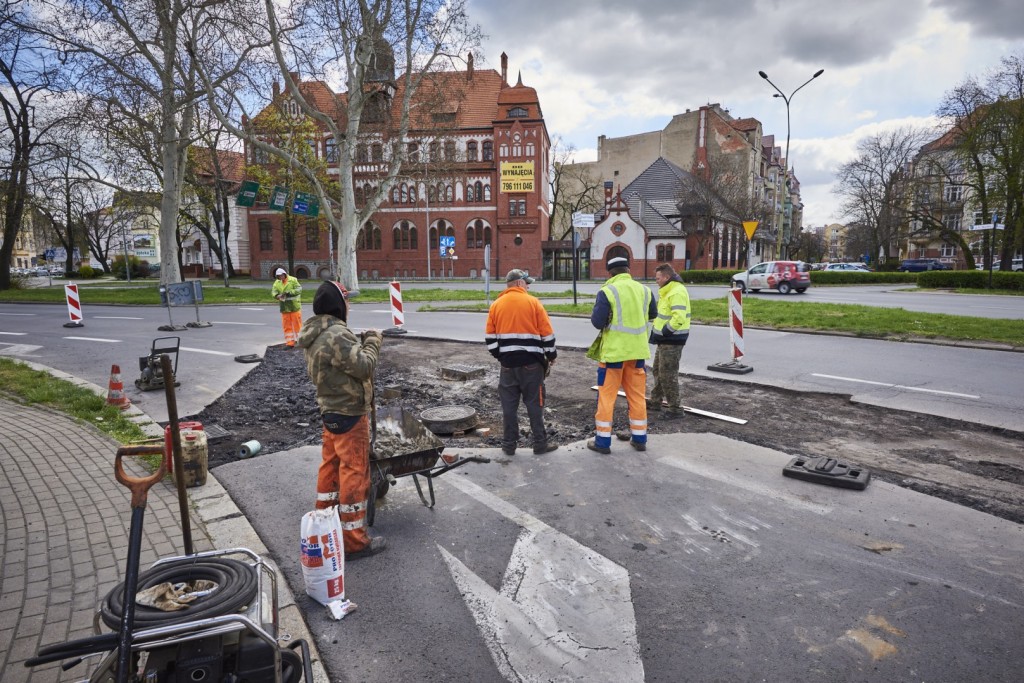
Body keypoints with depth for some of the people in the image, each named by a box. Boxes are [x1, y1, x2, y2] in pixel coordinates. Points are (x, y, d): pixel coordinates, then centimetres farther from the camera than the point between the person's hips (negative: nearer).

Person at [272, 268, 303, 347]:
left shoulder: (293, 280, -7)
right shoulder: (277, 282, 8)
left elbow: (299, 289, -13)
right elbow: (273, 291, 1)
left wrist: (289, 292, -24)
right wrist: (277, 295, -21)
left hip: (294, 306, -5)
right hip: (284, 308, 5)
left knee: (297, 324, 2)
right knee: (287, 326, 6)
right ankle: (290, 343, 12)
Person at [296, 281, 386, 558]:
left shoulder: (316, 334, 7)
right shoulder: (337, 336, -26)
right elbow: (364, 366, -24)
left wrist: (360, 341, 2)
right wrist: (373, 342, -10)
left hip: (331, 410, 10)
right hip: (349, 414, -10)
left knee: (331, 463, 22)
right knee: (355, 473, -3)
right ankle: (354, 540, 5)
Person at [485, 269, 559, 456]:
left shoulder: (496, 305, 5)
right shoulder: (533, 302, -4)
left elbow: (490, 337, 6)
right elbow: (547, 333, -3)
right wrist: (551, 355, 9)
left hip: (507, 363, 3)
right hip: (531, 363, -2)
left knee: (509, 406, 9)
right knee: (535, 404, 6)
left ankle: (509, 445, 15)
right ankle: (540, 444, 11)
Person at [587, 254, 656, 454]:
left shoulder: (607, 292, -13)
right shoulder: (644, 290, 4)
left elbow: (598, 322, -15)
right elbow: (653, 314, 20)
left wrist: (595, 312, 5)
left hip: (613, 351, -5)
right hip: (637, 351, 5)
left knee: (606, 396, 4)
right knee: (637, 396, 14)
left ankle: (602, 441, 9)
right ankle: (639, 439, 22)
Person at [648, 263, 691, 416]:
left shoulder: (677, 292, -21)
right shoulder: (667, 291, 13)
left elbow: (679, 318, -31)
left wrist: (664, 332, -22)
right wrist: (658, 332, 13)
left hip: (672, 340, -11)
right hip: (664, 339, 11)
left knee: (668, 374, -4)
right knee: (658, 370, 20)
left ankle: (675, 408, 5)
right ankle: (655, 401, 32)